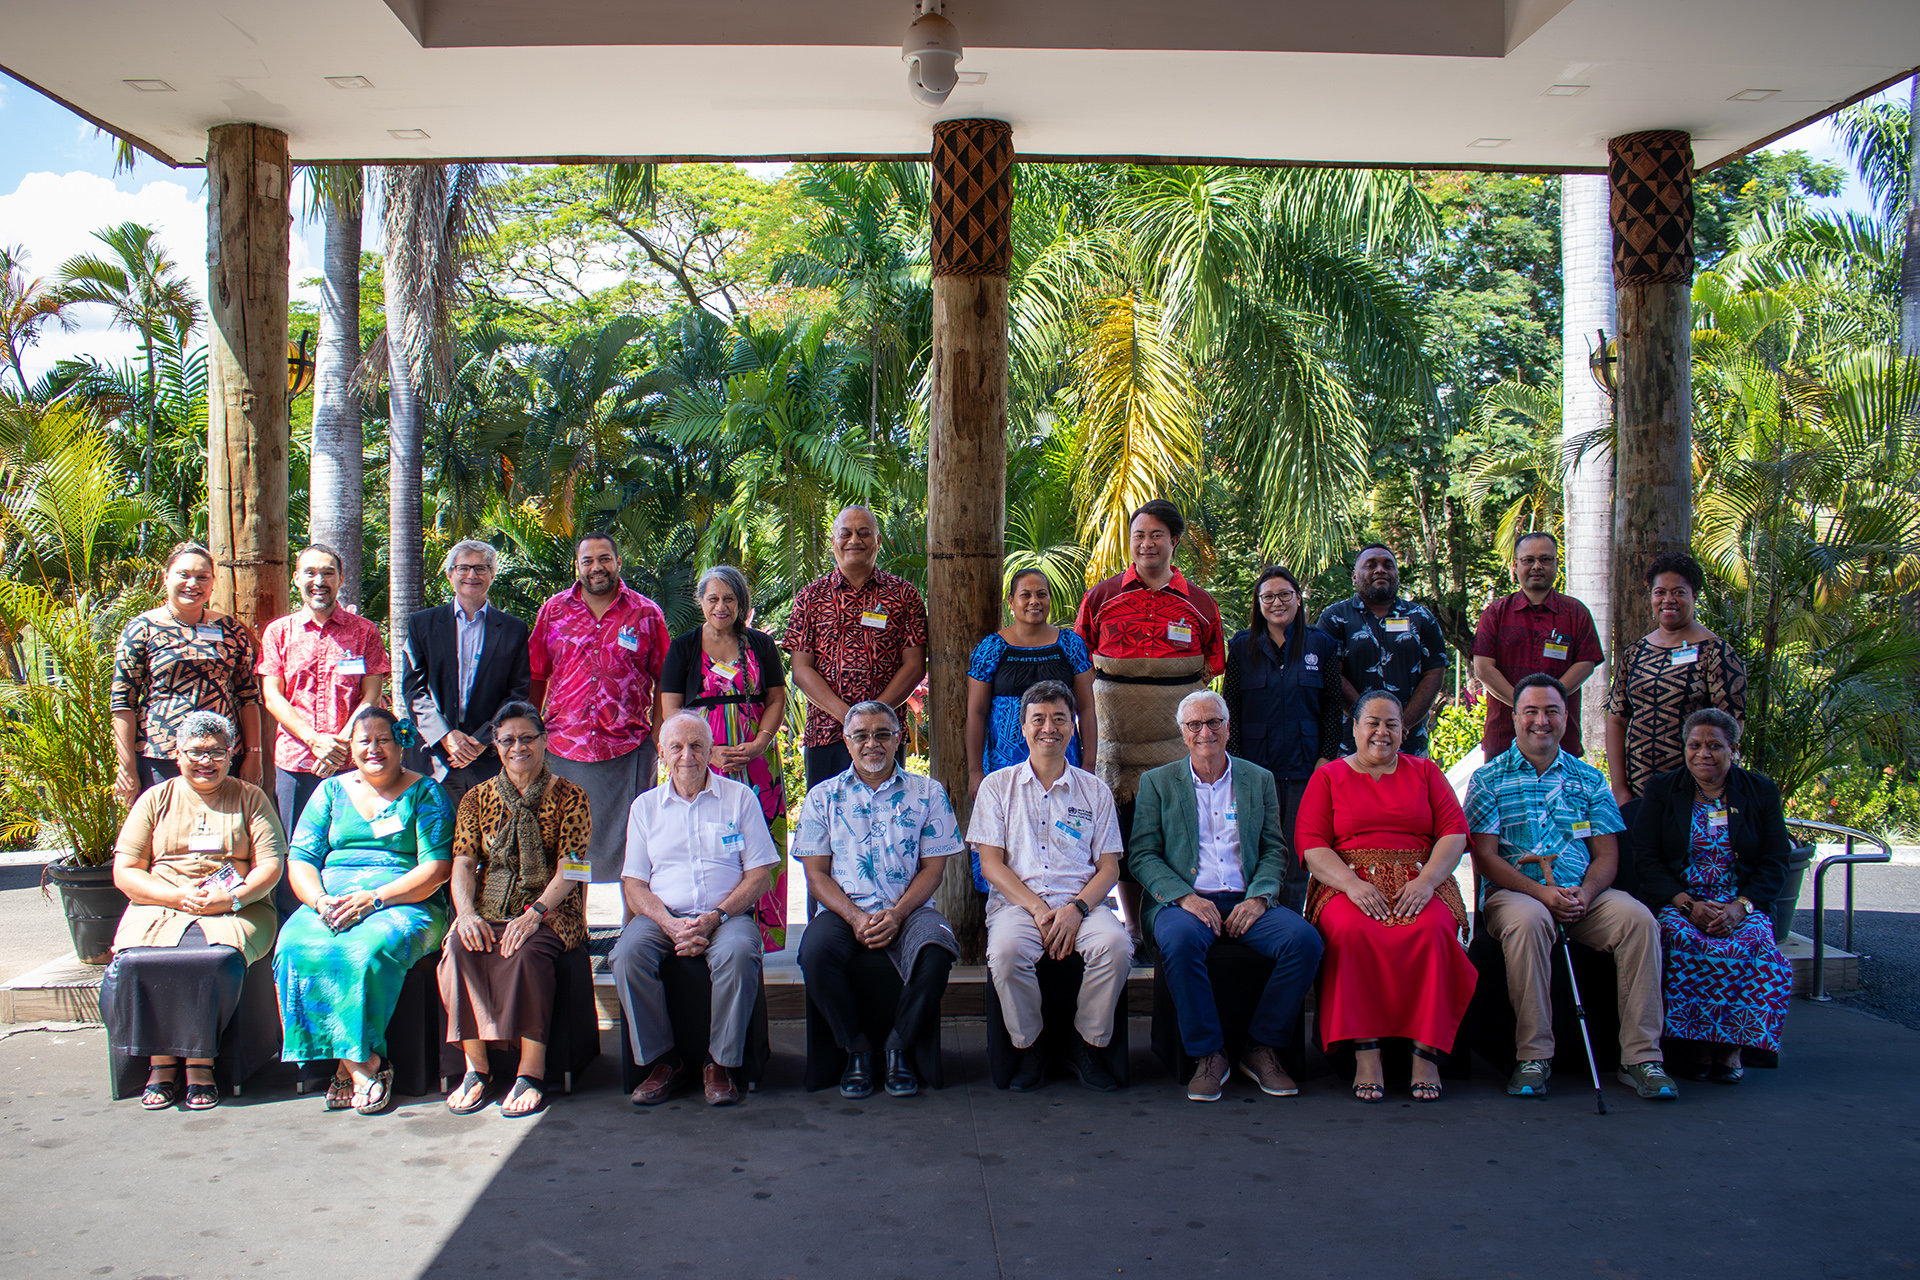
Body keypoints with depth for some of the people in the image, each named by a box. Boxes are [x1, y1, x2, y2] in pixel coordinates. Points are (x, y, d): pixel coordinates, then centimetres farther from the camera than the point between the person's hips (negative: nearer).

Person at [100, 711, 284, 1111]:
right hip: (159, 909, 2)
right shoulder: (156, 799, 16)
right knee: (134, 962, -30)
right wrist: (176, 896, -9)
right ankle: (160, 1062, -16)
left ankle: (199, 1063, -21)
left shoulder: (250, 798, 14)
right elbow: (124, 872, 9)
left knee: (218, 958, -35)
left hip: (236, 911, -2)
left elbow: (271, 865, 5)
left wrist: (233, 899, -14)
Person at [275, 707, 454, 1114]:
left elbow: (436, 868, -4)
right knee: (296, 947, -28)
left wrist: (374, 898, -16)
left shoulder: (424, 792, 7)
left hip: (404, 903, -3)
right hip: (331, 901, 4)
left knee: (367, 948, -35)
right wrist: (320, 901, -10)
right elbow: (300, 860, 11)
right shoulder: (331, 791, 19)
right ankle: (364, 1063, -25)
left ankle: (350, 1062, -22)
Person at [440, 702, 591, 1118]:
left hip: (551, 911, -3)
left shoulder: (569, 798, 4)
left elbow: (569, 869, -5)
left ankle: (532, 1072, -30)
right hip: (489, 908, 3)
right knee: (461, 948, -29)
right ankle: (476, 1067, -22)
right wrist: (467, 913, -15)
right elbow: (463, 864, 6)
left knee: (525, 951, -35)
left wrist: (534, 913, -22)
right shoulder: (477, 799, 15)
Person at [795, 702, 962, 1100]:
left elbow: (933, 867, 5)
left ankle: (899, 1047, -9)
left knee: (935, 952, -33)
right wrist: (855, 918, -12)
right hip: (845, 910, 1)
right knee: (815, 952, -32)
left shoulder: (927, 793, 10)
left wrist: (897, 914, -12)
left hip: (909, 908, 0)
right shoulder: (823, 797, 11)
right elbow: (816, 875, 6)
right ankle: (856, 1048, -9)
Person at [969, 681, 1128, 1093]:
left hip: (1081, 902, 1)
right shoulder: (998, 785, 11)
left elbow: (1109, 867, 9)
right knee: (1005, 951, -34)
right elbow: (990, 862, 3)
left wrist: (1077, 908, -12)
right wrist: (1039, 909, -11)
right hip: (1016, 901, -1)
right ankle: (1028, 1049, -9)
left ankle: (1086, 1046, -8)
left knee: (1116, 944, -31)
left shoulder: (1094, 790, 15)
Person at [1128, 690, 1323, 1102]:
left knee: (1304, 940, -26)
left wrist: (1259, 898, -9)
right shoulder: (1157, 783, 12)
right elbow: (1142, 855, 3)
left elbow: (1274, 851, 12)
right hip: (1184, 899, -2)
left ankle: (1262, 1048, -9)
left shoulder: (1259, 781, 17)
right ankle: (1207, 1054, -19)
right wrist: (1185, 897, -13)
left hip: (1246, 902, 2)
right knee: (1179, 940, -37)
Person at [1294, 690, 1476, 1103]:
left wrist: (1426, 880, -11)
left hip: (1419, 885, 1)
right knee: (1352, 931, -35)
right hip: (1349, 886, -1)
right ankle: (1365, 1054, -31)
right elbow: (1311, 844, 3)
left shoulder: (1425, 772, 19)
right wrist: (1353, 884, -15)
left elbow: (1454, 832, 8)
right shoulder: (1328, 777, 14)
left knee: (1433, 930, -33)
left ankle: (1425, 1053, -27)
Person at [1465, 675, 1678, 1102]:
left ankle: (1641, 1055, -19)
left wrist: (1585, 893, -11)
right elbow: (1484, 857, -3)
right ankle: (1533, 1056, -27)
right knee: (1529, 921, -37)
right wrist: (1541, 892, -17)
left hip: (1582, 895, 3)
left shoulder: (1589, 779, 16)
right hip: (1513, 892, -3)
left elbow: (1607, 855, 11)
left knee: (1638, 919, -25)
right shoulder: (1489, 778, 6)